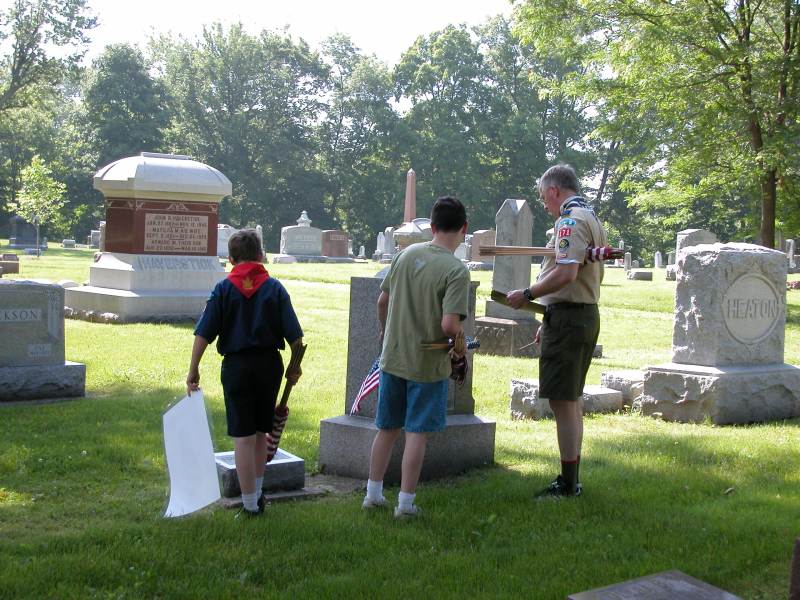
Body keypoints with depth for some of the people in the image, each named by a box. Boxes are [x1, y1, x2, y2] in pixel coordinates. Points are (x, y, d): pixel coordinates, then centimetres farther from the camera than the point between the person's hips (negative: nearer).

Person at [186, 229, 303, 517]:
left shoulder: (223, 289, -3)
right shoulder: (274, 288, 0)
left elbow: (203, 334, -7)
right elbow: (294, 335, -2)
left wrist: (193, 369, -1)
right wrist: (296, 365, 11)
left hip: (236, 365, -2)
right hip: (269, 363, 2)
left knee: (243, 437, 2)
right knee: (261, 431, 18)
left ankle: (250, 504, 5)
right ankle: (256, 493, 29)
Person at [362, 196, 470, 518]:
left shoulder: (405, 254, 2)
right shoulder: (456, 270, -16)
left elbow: (382, 301, 9)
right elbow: (449, 324, -24)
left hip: (393, 357, 5)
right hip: (428, 364, -5)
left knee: (387, 429, 16)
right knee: (416, 433, 5)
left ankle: (373, 494, 24)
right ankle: (406, 503, 11)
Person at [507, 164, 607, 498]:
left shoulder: (571, 220, -12)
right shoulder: (592, 218, 20)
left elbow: (566, 273, -26)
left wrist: (527, 295, -15)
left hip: (567, 317, -11)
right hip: (587, 316, 11)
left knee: (562, 402, -7)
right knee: (571, 401, 16)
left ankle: (568, 485, -3)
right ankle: (571, 480, 24)